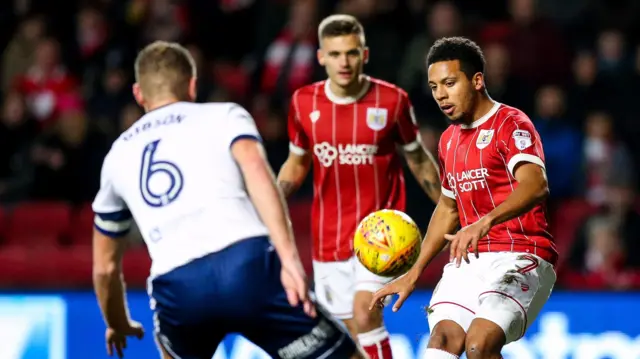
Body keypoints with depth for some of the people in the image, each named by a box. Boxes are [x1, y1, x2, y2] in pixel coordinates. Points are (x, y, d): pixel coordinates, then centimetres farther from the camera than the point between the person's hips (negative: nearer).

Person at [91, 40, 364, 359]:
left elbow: (106, 265, 39)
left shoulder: (118, 155, 30)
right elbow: (255, 170, -5)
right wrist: (289, 257, -14)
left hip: (176, 287, 3)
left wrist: (118, 325, 57)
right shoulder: (224, 116, 19)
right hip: (248, 267, -3)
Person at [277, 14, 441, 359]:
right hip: (328, 237, 3)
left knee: (364, 316, -21)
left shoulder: (392, 100, -7)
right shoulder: (303, 102, -1)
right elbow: (296, 163, 14)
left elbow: (418, 159, 7)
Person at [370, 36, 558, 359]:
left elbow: (536, 184, -27)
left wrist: (485, 222, -43)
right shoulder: (449, 139, 18)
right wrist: (414, 273, 26)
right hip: (469, 261, 7)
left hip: (520, 258, -7)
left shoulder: (511, 124, -8)